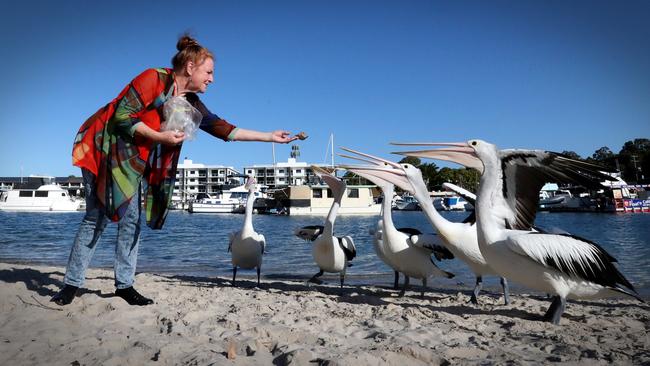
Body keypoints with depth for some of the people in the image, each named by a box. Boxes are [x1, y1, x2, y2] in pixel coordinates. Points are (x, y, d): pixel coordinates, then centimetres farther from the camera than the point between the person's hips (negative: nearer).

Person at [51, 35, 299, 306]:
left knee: (132, 219, 0)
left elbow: (223, 129, 0)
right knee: (97, 217, -8)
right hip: (104, 149, -6)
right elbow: (122, 116, -21)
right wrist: (159, 137, -26)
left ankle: (124, 284, 8)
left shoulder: (191, 103, 3)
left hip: (134, 161, 7)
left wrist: (269, 137, -2)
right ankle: (71, 283, 4)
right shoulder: (154, 79, -17)